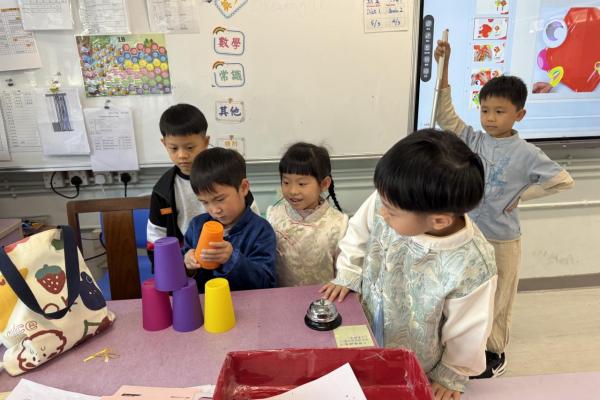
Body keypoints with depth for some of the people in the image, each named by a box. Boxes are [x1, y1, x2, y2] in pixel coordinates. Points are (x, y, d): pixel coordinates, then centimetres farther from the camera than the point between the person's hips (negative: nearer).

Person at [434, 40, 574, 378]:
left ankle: (495, 353, 37)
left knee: (497, 300, 15)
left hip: (501, 239, -3)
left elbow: (563, 180, -11)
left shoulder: (525, 154, -14)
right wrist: (444, 67, -20)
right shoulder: (472, 140, -6)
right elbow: (444, 114, -13)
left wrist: (521, 195, -13)